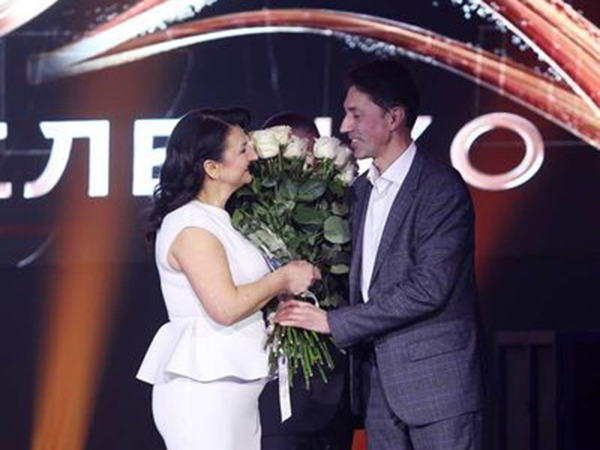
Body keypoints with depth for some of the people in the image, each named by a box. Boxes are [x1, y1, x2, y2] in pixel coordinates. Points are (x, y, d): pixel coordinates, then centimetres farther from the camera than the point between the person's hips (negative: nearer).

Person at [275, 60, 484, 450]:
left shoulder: (441, 187, -12)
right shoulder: (362, 189, 14)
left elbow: (428, 289, -19)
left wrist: (334, 322, -17)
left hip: (435, 380, -7)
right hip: (380, 381, 7)